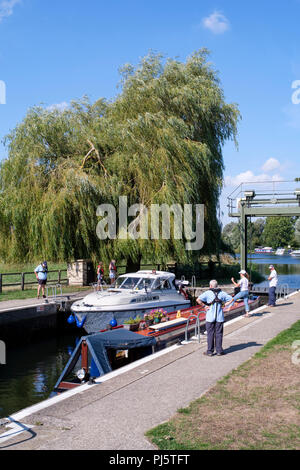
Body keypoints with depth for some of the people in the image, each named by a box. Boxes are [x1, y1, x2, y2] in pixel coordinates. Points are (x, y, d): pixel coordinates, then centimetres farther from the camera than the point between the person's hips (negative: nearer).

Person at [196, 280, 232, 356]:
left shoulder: (207, 293, -4)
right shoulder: (222, 293, 5)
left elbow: (198, 300, -16)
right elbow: (231, 299, 6)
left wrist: (204, 305, -5)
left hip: (210, 317, -2)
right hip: (220, 317, 2)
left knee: (210, 334, 5)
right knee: (219, 334, 8)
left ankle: (210, 351, 9)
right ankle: (219, 351, 11)